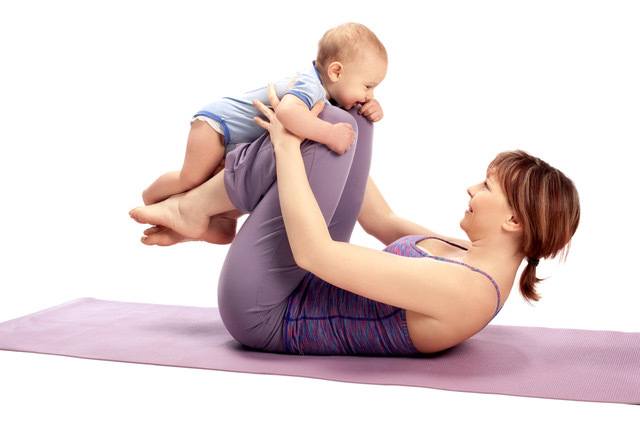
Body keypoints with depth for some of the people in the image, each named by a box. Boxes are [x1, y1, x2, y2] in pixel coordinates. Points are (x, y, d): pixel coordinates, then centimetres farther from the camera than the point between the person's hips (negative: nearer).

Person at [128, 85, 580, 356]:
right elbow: (389, 225, 14)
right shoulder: (481, 261, 0)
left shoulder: (462, 289, -29)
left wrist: (288, 145, -21)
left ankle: (193, 207, 0)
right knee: (348, 125, 3)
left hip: (265, 311, -9)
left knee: (335, 126, -19)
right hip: (308, 289, 9)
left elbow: (313, 251, -32)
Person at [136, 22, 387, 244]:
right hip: (217, 123, -9)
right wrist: (329, 134, -55)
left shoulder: (329, 91, -6)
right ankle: (151, 197, 16)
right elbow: (287, 112, -57)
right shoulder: (310, 86, -35)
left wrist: (371, 108, -16)